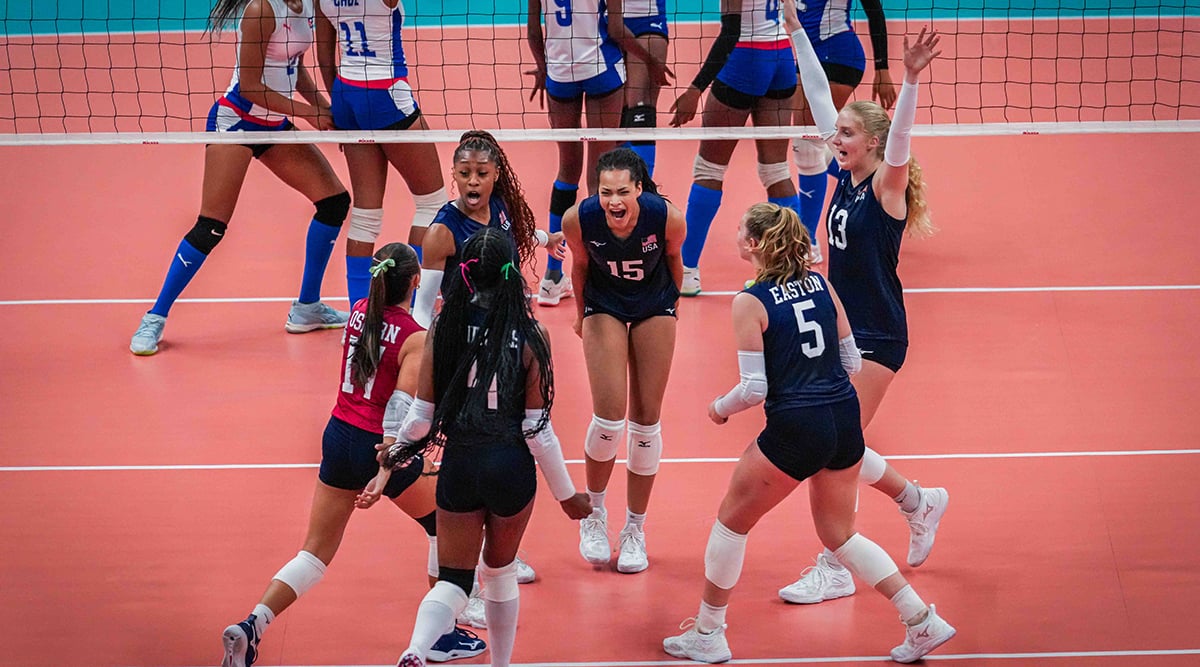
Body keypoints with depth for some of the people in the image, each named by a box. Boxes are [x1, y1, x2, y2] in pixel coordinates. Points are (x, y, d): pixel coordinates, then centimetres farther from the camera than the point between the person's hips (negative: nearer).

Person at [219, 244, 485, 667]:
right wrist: (384, 475, -26)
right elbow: (400, 411, -23)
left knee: (316, 552, 11)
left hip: (339, 438, 6)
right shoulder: (416, 340, -16)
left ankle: (250, 627, -8)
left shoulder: (359, 313, 3)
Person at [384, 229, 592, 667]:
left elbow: (422, 413, -3)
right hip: (511, 467, -1)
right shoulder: (529, 337, -11)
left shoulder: (445, 328, -7)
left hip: (459, 465, 1)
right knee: (501, 573, 22)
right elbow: (538, 429, -9)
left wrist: (395, 453, 18)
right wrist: (567, 494, 3)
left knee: (453, 578, 8)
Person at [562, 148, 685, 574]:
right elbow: (580, 264, -6)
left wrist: (672, 305, 9)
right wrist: (581, 314, 8)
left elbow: (673, 258, -6)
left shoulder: (667, 219, -29)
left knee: (646, 420, 2)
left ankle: (635, 529, 17)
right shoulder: (579, 219, -28)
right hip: (604, 309, 0)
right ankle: (593, 512, 16)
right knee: (609, 418, -11)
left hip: (654, 309, 1)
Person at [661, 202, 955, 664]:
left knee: (731, 521, 14)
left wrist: (720, 409, 6)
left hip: (795, 431, -6)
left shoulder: (750, 302, -11)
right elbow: (852, 361, 10)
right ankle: (923, 622, 14)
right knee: (839, 535, 21)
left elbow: (754, 389, -13)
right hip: (845, 420, 6)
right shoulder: (820, 285, 6)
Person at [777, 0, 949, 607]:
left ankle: (835, 569, 1)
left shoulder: (886, 184, -12)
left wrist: (911, 79, -47)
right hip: (841, 325, 8)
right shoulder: (846, 176, 5)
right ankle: (920, 503, 32)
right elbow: (819, 94, 6)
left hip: (878, 334, -8)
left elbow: (899, 136, -31)